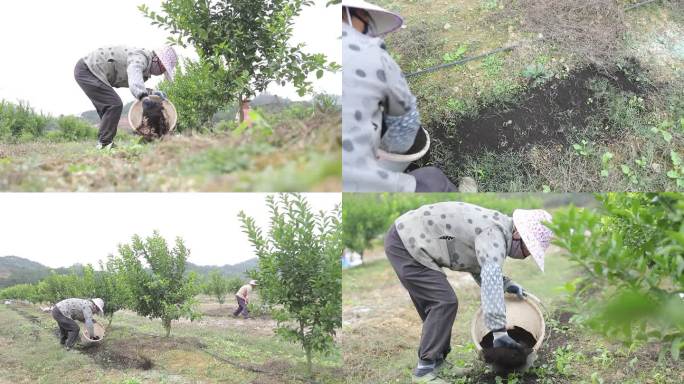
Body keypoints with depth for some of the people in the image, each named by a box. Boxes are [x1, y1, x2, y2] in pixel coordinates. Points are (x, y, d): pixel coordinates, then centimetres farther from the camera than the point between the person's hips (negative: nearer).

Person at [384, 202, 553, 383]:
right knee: (444, 302, -12)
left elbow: (478, 268, 21)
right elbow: (491, 280, -35)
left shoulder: (495, 227, 9)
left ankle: (437, 360, 27)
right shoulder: (494, 233, -22)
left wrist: (507, 284, 6)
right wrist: (499, 331, -39)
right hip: (405, 241, -10)